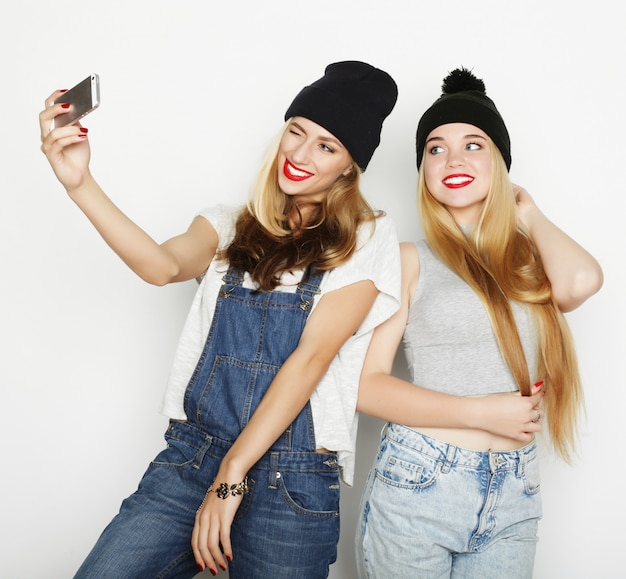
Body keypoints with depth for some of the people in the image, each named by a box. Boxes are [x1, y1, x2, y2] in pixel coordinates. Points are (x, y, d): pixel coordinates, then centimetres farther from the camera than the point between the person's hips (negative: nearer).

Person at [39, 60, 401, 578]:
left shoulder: (368, 239, -1)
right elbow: (164, 266, -11)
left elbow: (311, 356, -10)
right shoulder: (232, 226, 10)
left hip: (293, 481, -2)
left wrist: (231, 477, -13)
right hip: (188, 457, 3)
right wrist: (80, 184, -25)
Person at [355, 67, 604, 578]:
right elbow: (366, 384, -8)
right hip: (416, 484, -3)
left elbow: (580, 282, -17)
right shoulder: (410, 261, -2)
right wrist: (483, 412, -15)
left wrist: (529, 216, 1)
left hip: (514, 498, 3)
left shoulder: (529, 263, 7)